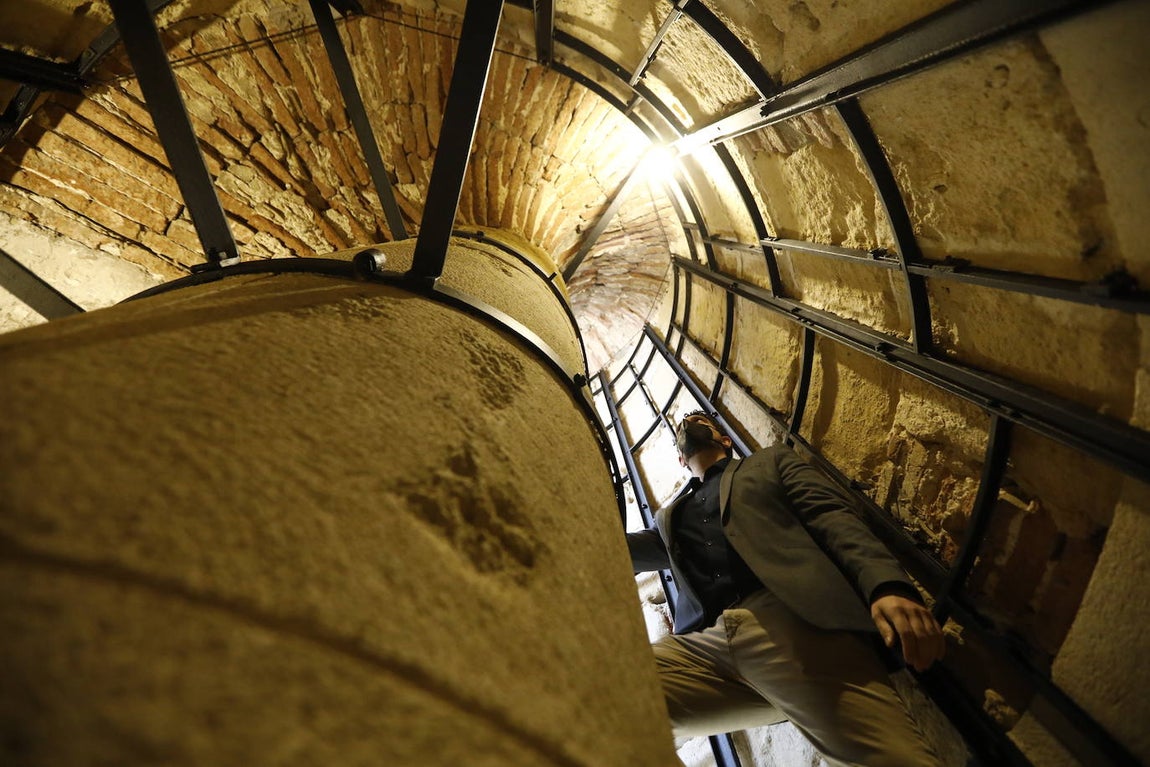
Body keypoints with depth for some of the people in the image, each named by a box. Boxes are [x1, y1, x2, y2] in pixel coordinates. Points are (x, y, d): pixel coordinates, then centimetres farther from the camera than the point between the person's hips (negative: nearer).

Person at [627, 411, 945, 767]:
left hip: (793, 623, -2)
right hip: (702, 645, 3)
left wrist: (887, 585, -12)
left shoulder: (771, 461, 24)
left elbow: (833, 516, 8)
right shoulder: (669, 516, 33)